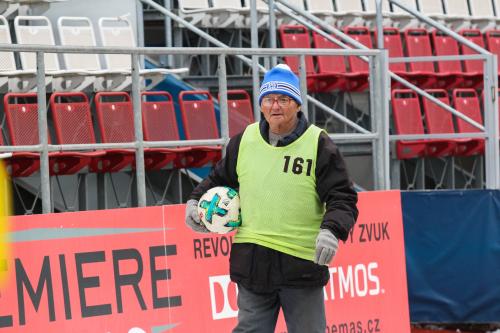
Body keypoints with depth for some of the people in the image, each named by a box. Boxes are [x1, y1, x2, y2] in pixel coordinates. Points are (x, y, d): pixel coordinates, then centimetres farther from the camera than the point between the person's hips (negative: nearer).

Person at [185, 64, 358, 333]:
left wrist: (331, 231, -21)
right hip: (251, 261, 3)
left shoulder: (318, 144, -3)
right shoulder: (243, 141, 8)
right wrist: (196, 201, 8)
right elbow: (219, 179, 25)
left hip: (303, 263, -3)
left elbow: (342, 199, -4)